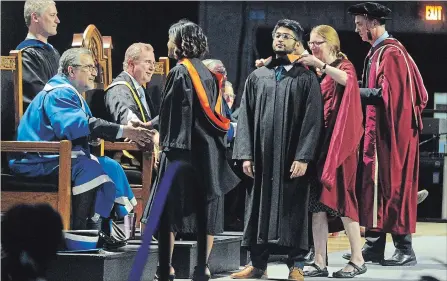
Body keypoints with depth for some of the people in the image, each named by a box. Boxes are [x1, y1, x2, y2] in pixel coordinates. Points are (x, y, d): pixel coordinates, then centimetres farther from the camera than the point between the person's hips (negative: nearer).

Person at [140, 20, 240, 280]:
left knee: (169, 209, -2)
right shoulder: (209, 74, 12)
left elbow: (172, 113, -12)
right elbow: (219, 113, 14)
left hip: (185, 149, -7)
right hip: (210, 149, 7)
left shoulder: (180, 73, -8)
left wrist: (167, 143, -9)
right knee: (207, 208, 7)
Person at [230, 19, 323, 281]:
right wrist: (245, 154, -2)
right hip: (262, 154, 3)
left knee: (294, 209, 1)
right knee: (259, 207, 6)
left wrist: (303, 157, -14)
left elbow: (313, 120, -5)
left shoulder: (307, 78, 1)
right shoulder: (257, 77, 11)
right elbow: (246, 117, 8)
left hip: (293, 156, -3)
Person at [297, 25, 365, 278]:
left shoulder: (344, 65, -2)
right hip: (315, 140, 6)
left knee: (339, 198, -6)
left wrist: (319, 64, -31)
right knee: (316, 202, 2)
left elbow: (346, 79, -27)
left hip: (337, 142, -6)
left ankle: (358, 260, 2)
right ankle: (320, 263, 4)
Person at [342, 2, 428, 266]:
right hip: (377, 130, 10)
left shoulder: (391, 53, -14)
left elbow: (387, 93, -20)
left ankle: (405, 250, -3)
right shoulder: (376, 52, 16)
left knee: (392, 187, -7)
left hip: (390, 132, -10)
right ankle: (374, 246, 10)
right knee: (374, 185, 8)